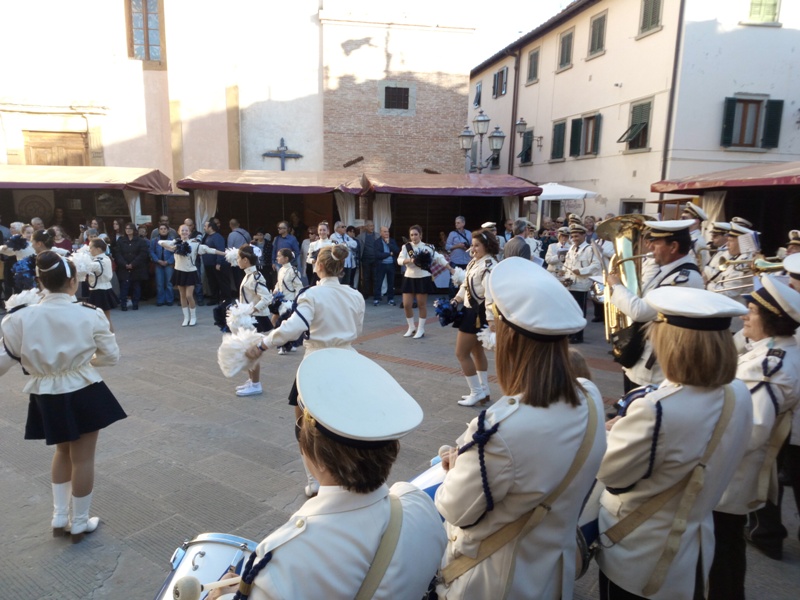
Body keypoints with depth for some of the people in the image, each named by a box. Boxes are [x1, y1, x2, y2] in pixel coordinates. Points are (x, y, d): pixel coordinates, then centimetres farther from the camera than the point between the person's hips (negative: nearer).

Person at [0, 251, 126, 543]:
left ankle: (59, 518, 35)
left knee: (63, 451, 27)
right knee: (82, 458, 13)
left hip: (47, 398, 3)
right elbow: (111, 356, -3)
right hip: (83, 394, -3)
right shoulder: (90, 314, -14)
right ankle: (79, 523, 28)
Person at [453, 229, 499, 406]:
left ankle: (477, 392, 8)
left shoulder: (489, 266, -21)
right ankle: (483, 391, 31)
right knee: (477, 351, 19)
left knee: (462, 353, -3)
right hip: (471, 310, 10)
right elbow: (466, 284, 16)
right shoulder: (475, 262, 8)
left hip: (478, 313, -10)